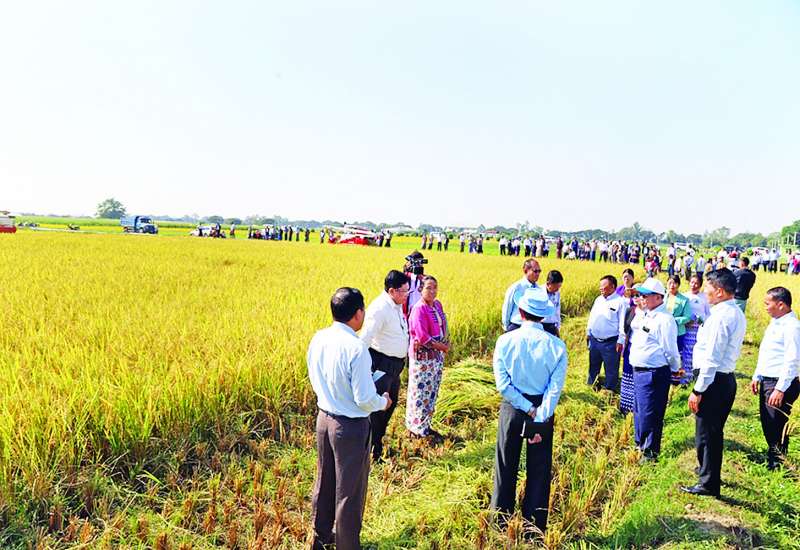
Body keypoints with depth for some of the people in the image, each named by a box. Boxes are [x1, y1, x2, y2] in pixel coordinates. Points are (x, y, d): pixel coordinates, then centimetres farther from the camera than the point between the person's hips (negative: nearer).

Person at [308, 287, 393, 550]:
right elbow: (364, 399, -22)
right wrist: (383, 402, -2)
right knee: (349, 491, 11)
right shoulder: (356, 348, -26)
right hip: (351, 426, -7)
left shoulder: (318, 339, -4)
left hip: (324, 418, 7)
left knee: (324, 483, 24)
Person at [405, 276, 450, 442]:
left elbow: (442, 328, 9)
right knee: (421, 392, 2)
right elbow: (422, 337, -21)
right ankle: (418, 429, 16)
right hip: (422, 356, -8)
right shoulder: (419, 309, -18)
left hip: (437, 355, 8)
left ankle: (425, 425, 29)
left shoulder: (437, 304, 6)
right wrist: (443, 347, -13)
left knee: (432, 392, 15)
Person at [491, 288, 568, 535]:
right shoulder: (556, 345, -10)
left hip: (512, 408, 0)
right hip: (544, 410, 0)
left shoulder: (505, 341, -11)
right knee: (539, 470, 13)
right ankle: (535, 527, 24)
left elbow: (502, 384, -14)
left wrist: (529, 410, -11)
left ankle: (500, 521, 28)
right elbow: (555, 388, -14)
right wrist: (540, 418, -14)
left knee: (506, 468, 15)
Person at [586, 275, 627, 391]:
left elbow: (622, 323, -12)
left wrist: (620, 341, -13)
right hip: (594, 340, 6)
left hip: (610, 342, -6)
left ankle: (609, 390, 21)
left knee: (611, 368, 6)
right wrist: (588, 333, 16)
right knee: (593, 365, 20)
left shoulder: (619, 302, -12)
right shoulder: (598, 300, 7)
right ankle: (590, 385, 36)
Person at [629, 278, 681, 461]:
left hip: (654, 374, -9)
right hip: (638, 371, 9)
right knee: (639, 411, 22)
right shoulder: (641, 315, 10)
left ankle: (650, 452, 14)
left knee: (650, 413, 0)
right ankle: (640, 444, 39)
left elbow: (670, 350, -12)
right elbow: (633, 337, 24)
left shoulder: (665, 319, -17)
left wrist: (676, 369, -1)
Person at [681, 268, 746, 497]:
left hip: (714, 381, -10)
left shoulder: (721, 316, -21)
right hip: (727, 377, 10)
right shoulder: (737, 313, 11)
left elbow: (712, 358, -22)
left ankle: (708, 484, 12)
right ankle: (710, 471, 40)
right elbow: (727, 350, 15)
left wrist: (698, 390, -19)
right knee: (715, 432, 24)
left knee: (706, 434, 1)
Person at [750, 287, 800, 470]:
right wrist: (757, 376, 19)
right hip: (767, 381, 9)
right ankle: (772, 455, 36)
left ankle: (776, 464, 14)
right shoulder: (775, 322, 12)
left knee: (776, 426, 0)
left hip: (781, 383, -9)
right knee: (766, 422, 19)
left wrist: (780, 389, -25)